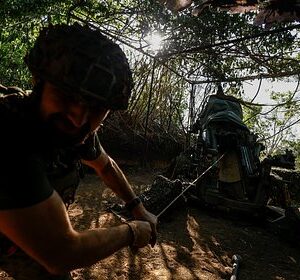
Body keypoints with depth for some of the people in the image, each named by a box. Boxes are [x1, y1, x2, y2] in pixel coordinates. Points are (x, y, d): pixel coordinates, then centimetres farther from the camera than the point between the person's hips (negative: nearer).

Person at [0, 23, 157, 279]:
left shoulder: (79, 130, -17)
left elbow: (106, 166, 5)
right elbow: (62, 254, -37)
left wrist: (138, 208, 3)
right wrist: (131, 233, -22)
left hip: (35, 228, 6)